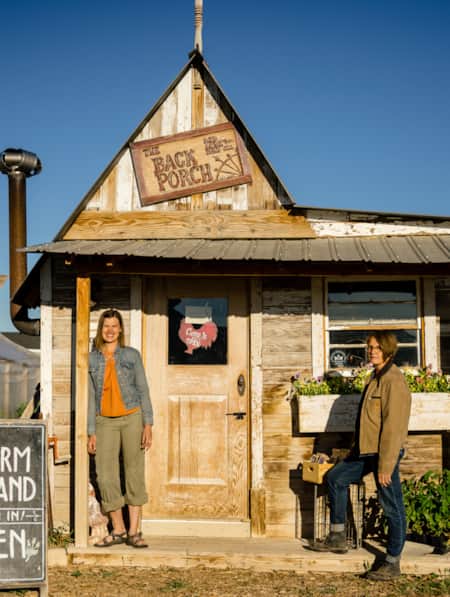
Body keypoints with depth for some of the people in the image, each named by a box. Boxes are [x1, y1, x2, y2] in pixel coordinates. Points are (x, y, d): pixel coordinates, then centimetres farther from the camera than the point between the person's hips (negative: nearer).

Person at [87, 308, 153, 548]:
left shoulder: (132, 355, 2)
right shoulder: (92, 359, 6)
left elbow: (143, 390, 1)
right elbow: (91, 396, 7)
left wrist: (148, 425, -7)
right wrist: (91, 433, 3)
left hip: (132, 418, -1)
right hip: (105, 422, 1)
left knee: (135, 474, 1)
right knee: (106, 476, -3)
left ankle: (133, 532, 7)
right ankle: (118, 530, 11)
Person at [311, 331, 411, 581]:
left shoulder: (393, 381, -18)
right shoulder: (375, 378, 13)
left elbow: (393, 426, -21)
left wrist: (386, 466, -22)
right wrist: (356, 449, 21)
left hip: (385, 453, -10)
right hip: (367, 451, 10)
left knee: (392, 507, 1)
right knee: (335, 477, 15)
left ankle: (392, 562, 12)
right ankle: (337, 538, 23)